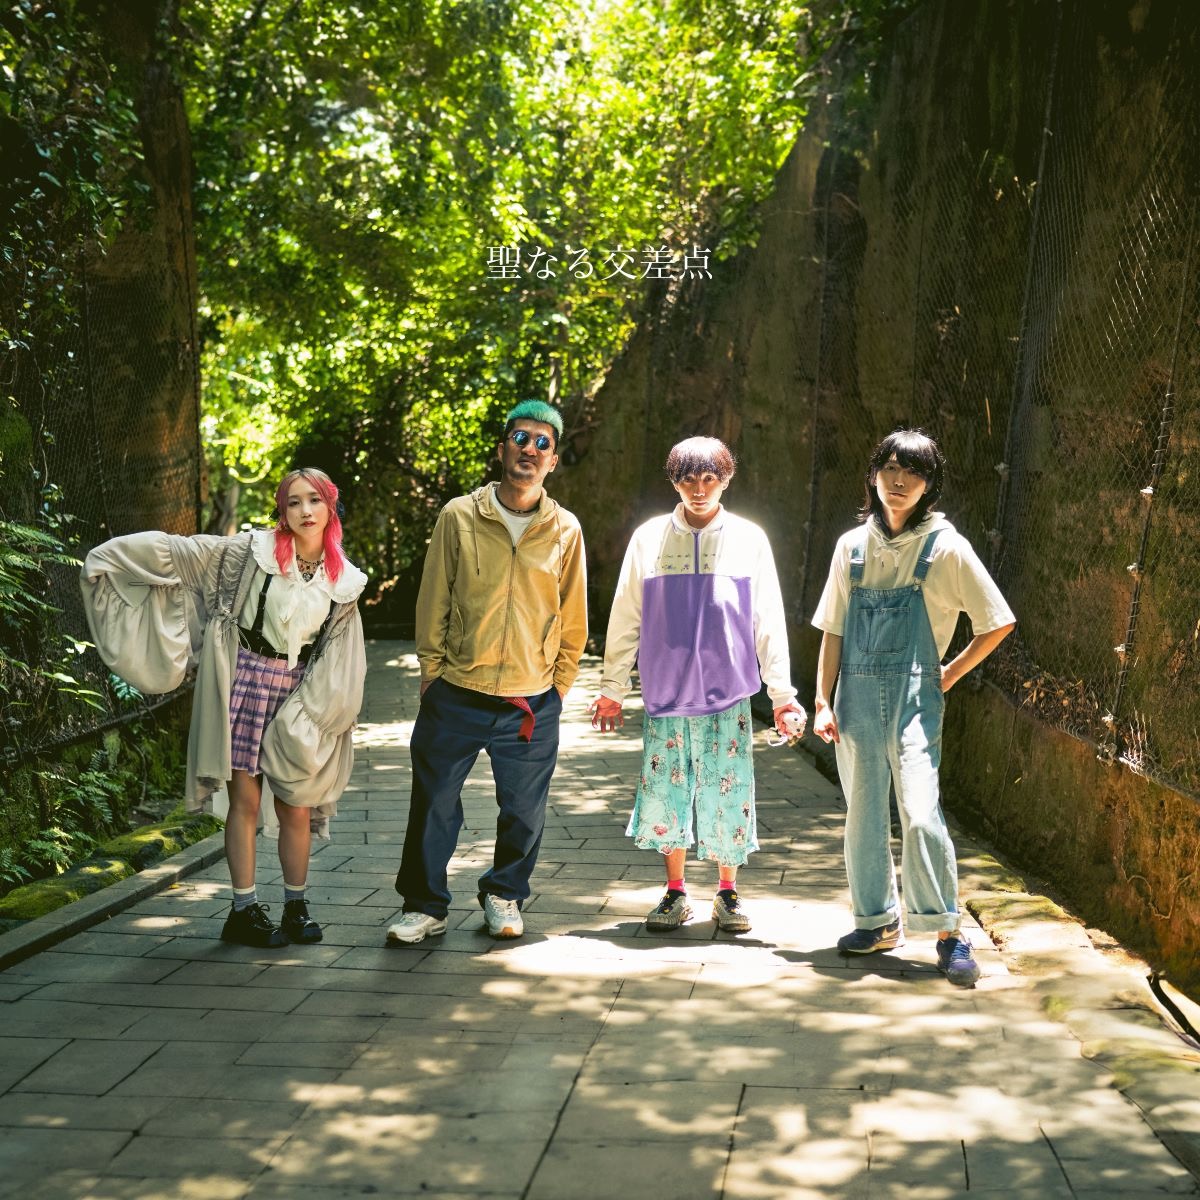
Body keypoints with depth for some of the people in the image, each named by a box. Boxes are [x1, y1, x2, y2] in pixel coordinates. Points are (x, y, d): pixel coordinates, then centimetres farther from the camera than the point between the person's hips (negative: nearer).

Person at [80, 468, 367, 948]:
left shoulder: (343, 582, 4)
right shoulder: (250, 551, -4)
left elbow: (339, 661, 6)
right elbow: (176, 552, -3)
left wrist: (315, 711, -1)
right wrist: (109, 557, -7)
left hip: (297, 694, 2)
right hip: (243, 682, -2)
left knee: (296, 805, 4)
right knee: (244, 800, 0)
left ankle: (295, 908, 19)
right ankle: (244, 910, 9)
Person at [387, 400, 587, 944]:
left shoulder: (565, 530, 2)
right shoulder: (459, 516, 0)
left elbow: (573, 619, 9)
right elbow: (433, 602, 5)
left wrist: (558, 686, 7)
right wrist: (432, 671, 3)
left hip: (531, 704, 1)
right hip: (456, 696, -1)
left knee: (524, 812, 10)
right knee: (433, 806, 5)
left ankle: (504, 896, 33)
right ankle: (425, 907, 22)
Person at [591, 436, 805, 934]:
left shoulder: (749, 539, 3)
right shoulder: (649, 538, 4)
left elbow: (769, 624, 5)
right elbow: (625, 619, 9)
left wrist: (783, 695, 2)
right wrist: (612, 688, 8)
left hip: (728, 698, -1)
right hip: (665, 695, 1)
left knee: (728, 795, 2)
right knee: (664, 794, 3)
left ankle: (727, 893, 19)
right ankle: (675, 893, 19)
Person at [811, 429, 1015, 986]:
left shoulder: (945, 547, -2)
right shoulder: (853, 546, 8)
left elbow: (997, 623, 2)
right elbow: (833, 630, 11)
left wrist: (949, 674, -1)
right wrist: (823, 701, 5)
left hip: (915, 695, -4)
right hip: (858, 695, 4)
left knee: (920, 813, -13)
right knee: (863, 813, 9)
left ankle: (949, 931, -2)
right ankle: (878, 920, 24)